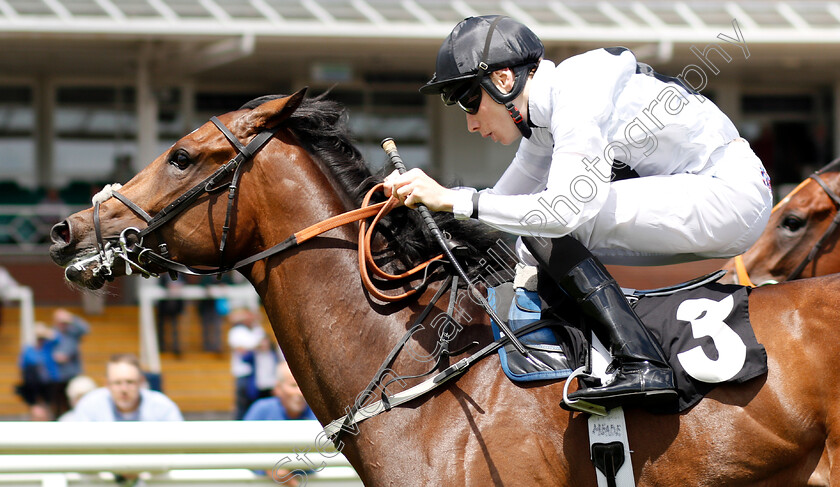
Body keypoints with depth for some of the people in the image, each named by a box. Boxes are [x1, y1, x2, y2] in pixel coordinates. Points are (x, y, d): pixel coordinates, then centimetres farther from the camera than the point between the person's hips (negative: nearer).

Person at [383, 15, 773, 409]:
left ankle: (642, 366, -24)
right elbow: (504, 199, 20)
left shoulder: (576, 93, -19)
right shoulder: (543, 116, 11)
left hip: (729, 190, -10)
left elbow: (565, 210, -28)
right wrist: (425, 196, 3)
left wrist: (454, 200, -24)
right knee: (534, 249, 6)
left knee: (545, 229, -17)